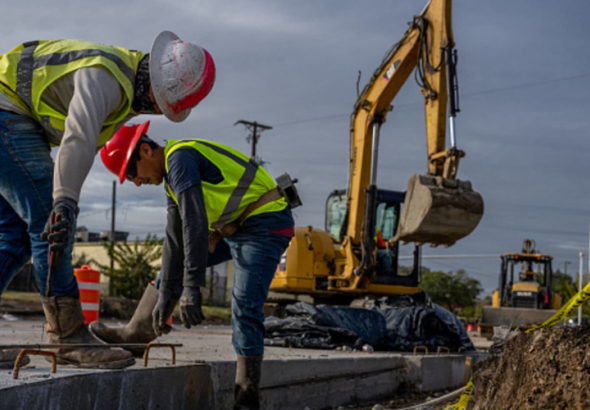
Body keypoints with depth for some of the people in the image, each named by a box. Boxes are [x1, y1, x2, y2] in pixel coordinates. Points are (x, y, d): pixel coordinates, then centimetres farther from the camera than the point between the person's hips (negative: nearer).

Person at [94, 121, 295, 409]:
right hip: (234, 227, 11)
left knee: (245, 308, -16)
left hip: (264, 224, -11)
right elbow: (175, 240, 12)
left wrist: (192, 287, -30)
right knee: (172, 265, 17)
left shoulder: (180, 158, -19)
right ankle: (135, 334, 28)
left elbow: (195, 224, -28)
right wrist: (164, 296, 8)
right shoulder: (172, 178, 12)